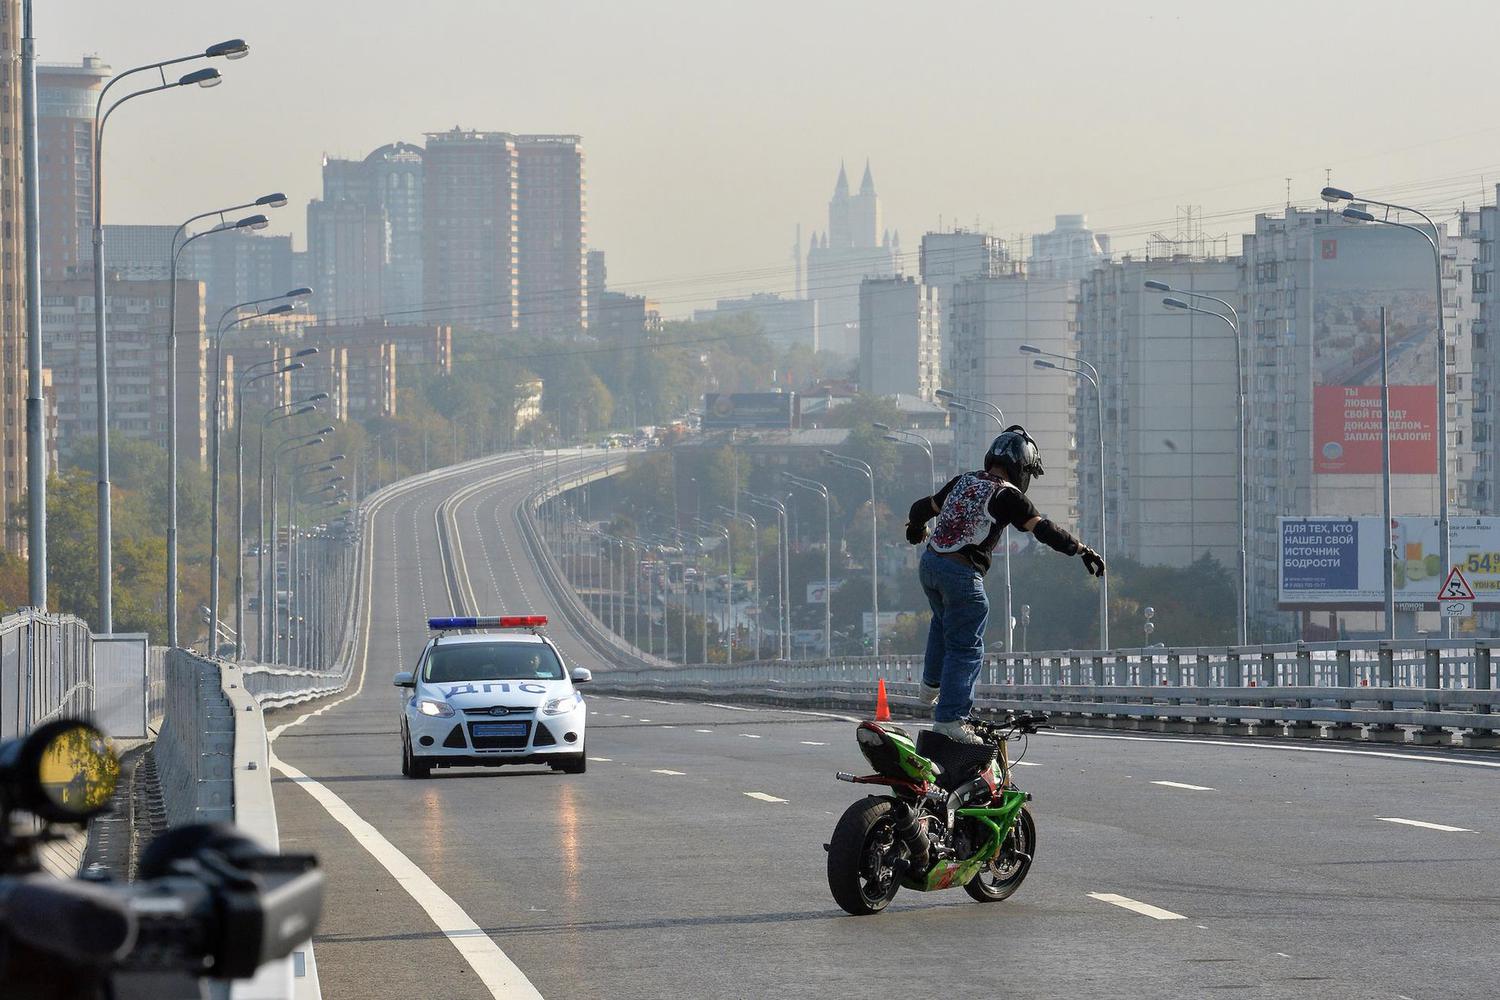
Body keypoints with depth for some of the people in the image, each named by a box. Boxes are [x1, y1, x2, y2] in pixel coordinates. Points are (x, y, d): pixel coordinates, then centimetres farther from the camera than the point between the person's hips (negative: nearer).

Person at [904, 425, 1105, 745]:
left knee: (944, 621, 34)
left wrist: (916, 527, 50)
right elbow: (1043, 529, -15)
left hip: (929, 562, 8)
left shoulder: (963, 481, 14)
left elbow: (923, 508, 27)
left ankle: (931, 685, 43)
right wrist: (1083, 551, -11)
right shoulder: (1007, 496, -7)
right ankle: (950, 717, -6)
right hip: (961, 573, -8)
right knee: (966, 647, -2)